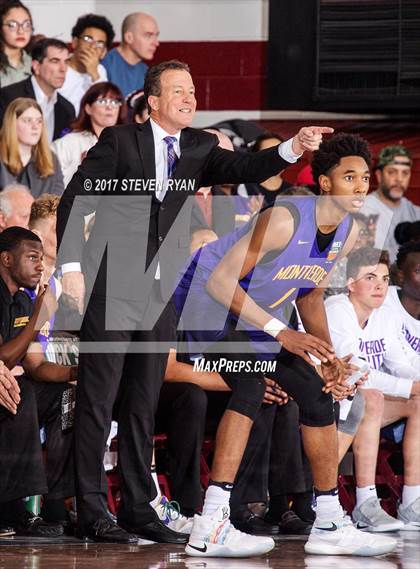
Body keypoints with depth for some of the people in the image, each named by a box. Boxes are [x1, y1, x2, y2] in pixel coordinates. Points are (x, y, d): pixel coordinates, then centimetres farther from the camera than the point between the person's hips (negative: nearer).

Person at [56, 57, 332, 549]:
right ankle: (91, 510, 1)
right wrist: (72, 266, -11)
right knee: (97, 401, -2)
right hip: (112, 288, -5)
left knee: (144, 403, 10)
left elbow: (245, 169, -5)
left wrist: (294, 147, -21)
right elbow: (75, 201, -3)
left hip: (160, 294, 5)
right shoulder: (119, 141, -2)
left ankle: (137, 507, 15)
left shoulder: (200, 149, 10)